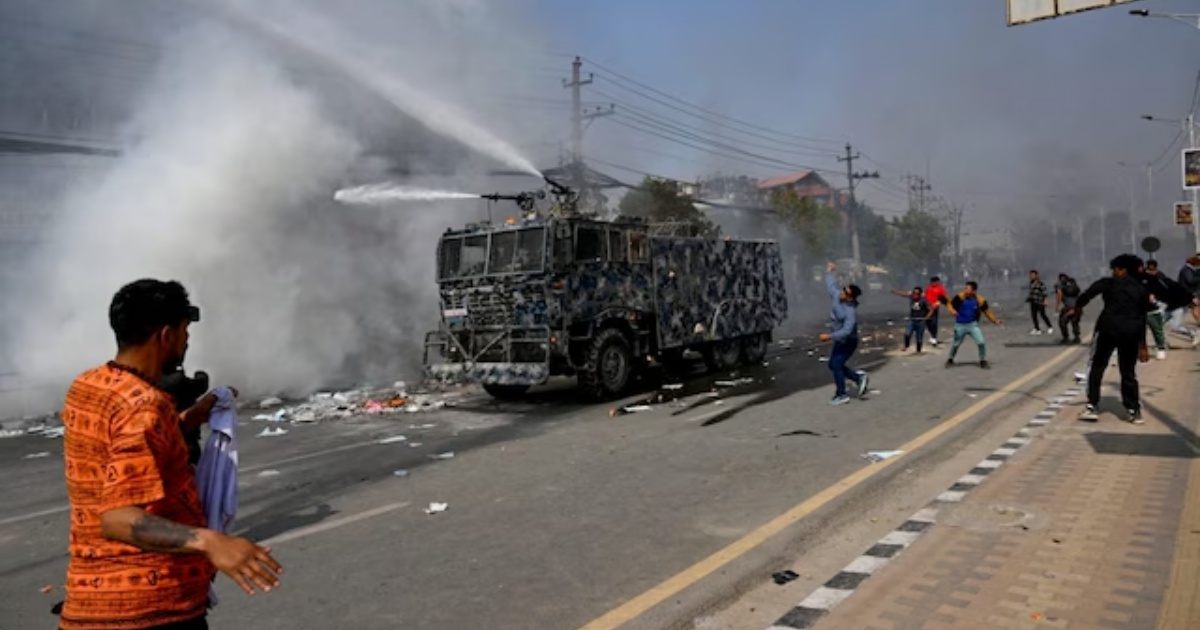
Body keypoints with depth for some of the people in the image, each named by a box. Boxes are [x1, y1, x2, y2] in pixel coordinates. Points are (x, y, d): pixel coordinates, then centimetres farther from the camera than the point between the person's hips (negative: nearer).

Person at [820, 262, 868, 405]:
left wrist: (829, 336, -39)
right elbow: (831, 285, 13)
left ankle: (841, 395, 2)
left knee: (836, 365, -9)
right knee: (833, 365, 13)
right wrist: (829, 272, 25)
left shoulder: (851, 312, -30)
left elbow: (846, 331, -37)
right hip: (839, 340, 9)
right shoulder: (837, 296, -9)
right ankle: (859, 377, 25)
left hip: (848, 342, -9)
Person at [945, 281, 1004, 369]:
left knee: (981, 342, -10)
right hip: (960, 325, -1)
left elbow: (987, 312, 1)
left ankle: (983, 361, 10)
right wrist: (952, 310, -27)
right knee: (956, 344, 10)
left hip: (973, 324, 1)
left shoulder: (980, 300, -8)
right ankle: (950, 360, 34)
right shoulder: (960, 297, -13)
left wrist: (995, 321, -8)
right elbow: (950, 304, -6)